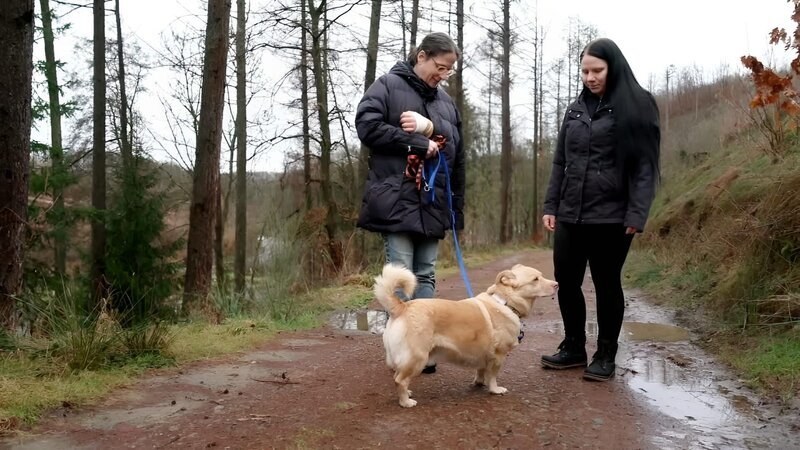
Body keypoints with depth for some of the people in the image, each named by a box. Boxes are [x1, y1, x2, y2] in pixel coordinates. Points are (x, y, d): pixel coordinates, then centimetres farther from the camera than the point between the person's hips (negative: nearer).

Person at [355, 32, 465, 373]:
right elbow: (368, 127, -12)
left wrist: (431, 127, -13)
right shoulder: (387, 86, 1)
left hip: (433, 201, 6)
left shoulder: (445, 101, 18)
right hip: (398, 200, -6)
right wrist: (419, 144, -12)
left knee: (425, 274, 6)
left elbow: (456, 148, 8)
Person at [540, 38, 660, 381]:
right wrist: (550, 206, 8)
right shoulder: (576, 109, 14)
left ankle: (605, 355, 18)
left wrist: (636, 215, -16)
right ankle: (573, 348, 24)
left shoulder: (636, 106, -2)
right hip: (570, 214, 5)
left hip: (611, 216, -5)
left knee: (607, 285, 4)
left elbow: (645, 166, -8)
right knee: (566, 282, 8)